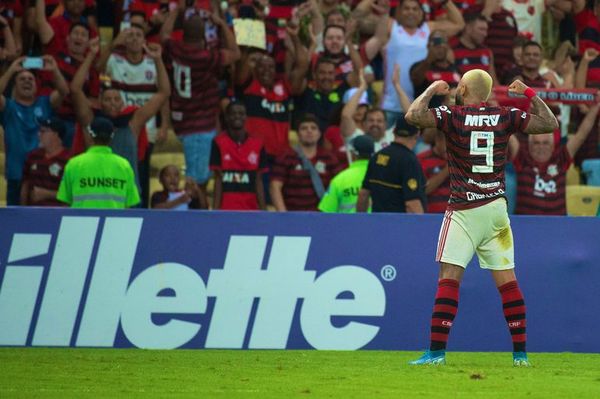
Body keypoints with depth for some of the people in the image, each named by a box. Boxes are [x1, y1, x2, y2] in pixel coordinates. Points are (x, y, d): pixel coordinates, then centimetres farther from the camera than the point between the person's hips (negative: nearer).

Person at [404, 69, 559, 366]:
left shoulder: (452, 116, -5)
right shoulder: (506, 117, 4)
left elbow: (413, 115, -15)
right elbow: (550, 123, 9)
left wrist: (431, 91, 3)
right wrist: (528, 93, 20)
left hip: (463, 211, -4)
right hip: (497, 208, 4)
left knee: (449, 278, -7)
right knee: (507, 282, 7)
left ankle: (437, 351, -14)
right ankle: (520, 353, 7)